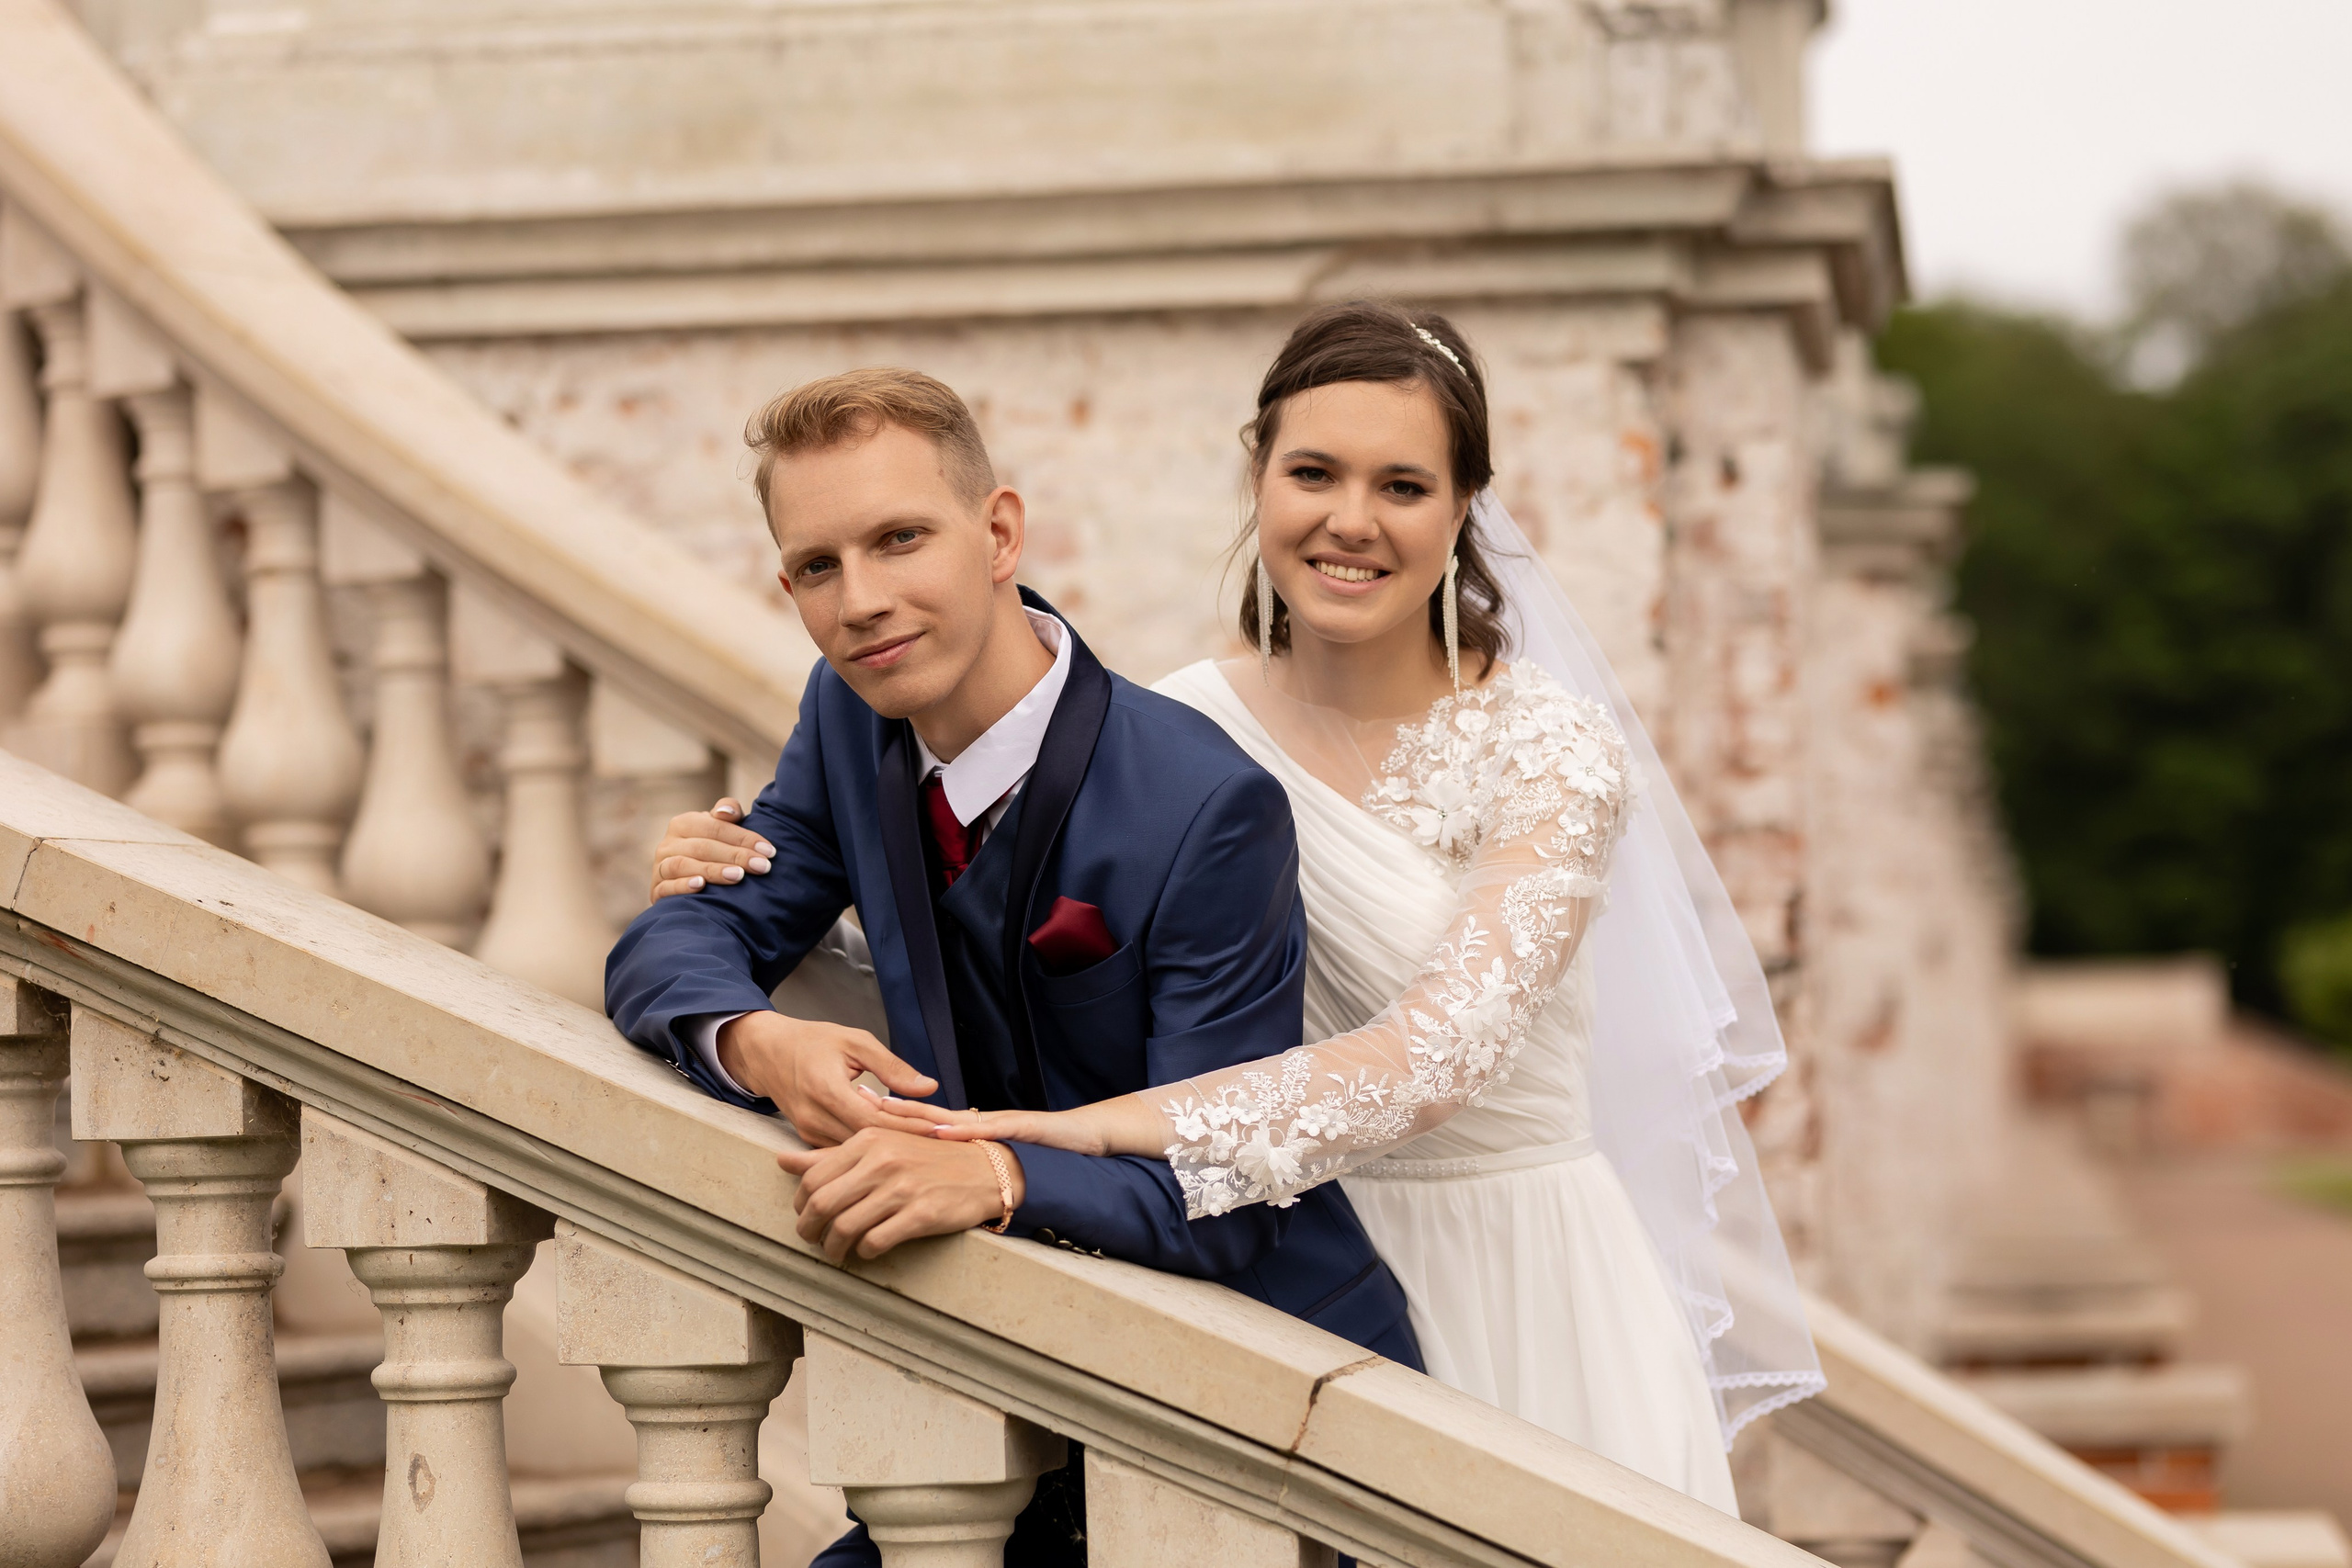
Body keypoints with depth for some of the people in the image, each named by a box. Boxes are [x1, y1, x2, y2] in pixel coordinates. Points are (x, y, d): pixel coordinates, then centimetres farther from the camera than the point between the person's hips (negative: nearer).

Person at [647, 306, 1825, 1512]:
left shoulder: (1555, 747, -15)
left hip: (1518, 1284, -3)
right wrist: (755, 890, -13)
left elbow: (1439, 1053, -29)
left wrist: (1120, 1126, -41)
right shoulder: (1181, 730, -4)